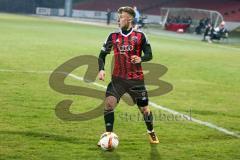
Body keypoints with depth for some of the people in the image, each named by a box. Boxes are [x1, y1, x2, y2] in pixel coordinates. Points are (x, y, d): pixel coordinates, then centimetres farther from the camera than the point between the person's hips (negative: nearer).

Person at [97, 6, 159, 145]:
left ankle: (151, 132, 35)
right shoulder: (113, 37, 5)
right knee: (109, 103, -19)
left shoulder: (139, 36, -2)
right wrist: (101, 69, -9)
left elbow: (149, 55, -2)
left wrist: (140, 59, -24)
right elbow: (102, 54, 8)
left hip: (136, 79, -1)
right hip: (118, 78, 1)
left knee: (144, 108, 8)